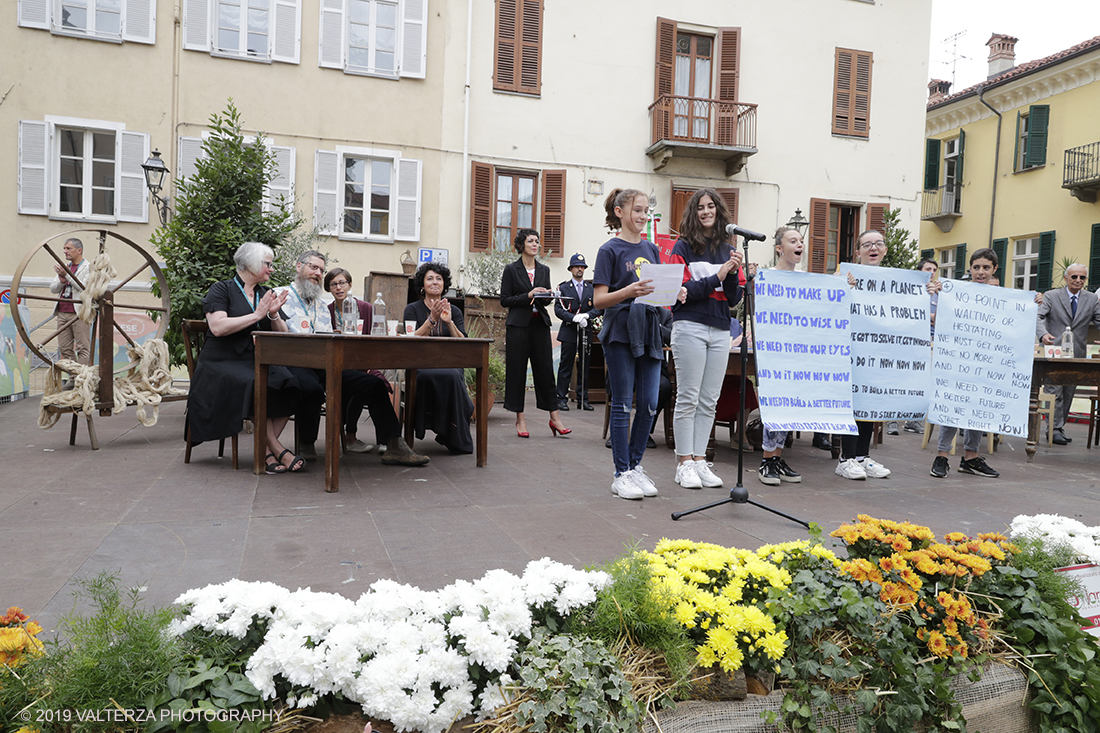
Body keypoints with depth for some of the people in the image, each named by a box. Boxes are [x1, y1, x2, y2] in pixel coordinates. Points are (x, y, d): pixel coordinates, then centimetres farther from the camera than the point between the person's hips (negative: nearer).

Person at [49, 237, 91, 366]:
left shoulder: (88, 267, 0)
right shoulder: (65, 267, 21)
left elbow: (84, 287, -14)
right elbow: (53, 289, 16)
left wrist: (66, 275, -16)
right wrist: (61, 280, -3)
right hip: (62, 312, 7)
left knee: (83, 349, -7)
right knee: (65, 349, 8)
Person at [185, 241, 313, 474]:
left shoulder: (266, 295, 19)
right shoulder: (221, 290, 3)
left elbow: (283, 336, 13)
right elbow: (218, 327, -14)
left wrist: (274, 315, -6)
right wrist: (256, 315, -10)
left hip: (257, 362, 5)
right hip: (222, 363, -5)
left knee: (288, 382, -27)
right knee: (255, 385, -35)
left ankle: (267, 452, -22)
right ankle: (277, 449, -26)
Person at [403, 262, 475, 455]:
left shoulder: (454, 311, 14)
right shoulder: (413, 309, 8)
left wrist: (449, 322, -12)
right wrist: (432, 319, -15)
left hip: (449, 364, 2)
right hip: (421, 365, -2)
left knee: (453, 376, -34)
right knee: (428, 377, -37)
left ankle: (454, 437, -20)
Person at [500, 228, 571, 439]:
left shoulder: (544, 270, 13)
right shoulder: (511, 270, 0)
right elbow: (504, 300, -3)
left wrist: (546, 296, -4)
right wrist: (528, 296, -13)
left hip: (540, 323, 3)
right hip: (518, 325, -3)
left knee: (545, 369, 1)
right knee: (517, 370, 0)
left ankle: (554, 418, 4)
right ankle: (520, 418, 9)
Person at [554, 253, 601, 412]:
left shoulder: (591, 288, 13)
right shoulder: (563, 288, 5)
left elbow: (598, 308, 7)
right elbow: (558, 309, -4)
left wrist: (586, 315, -13)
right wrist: (574, 318, -18)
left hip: (586, 332, 3)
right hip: (569, 332, -3)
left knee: (584, 367, 6)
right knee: (565, 366, -2)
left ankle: (583, 399, 13)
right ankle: (562, 399, 4)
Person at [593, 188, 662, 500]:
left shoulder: (651, 249, 15)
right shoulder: (610, 250, -3)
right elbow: (599, 300, -9)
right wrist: (630, 291, -25)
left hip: (649, 331, 6)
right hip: (620, 331, -6)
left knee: (649, 404, 5)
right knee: (622, 404, -1)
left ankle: (636, 465, 20)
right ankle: (622, 474, 9)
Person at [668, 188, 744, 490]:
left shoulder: (729, 251, 14)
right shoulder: (683, 247, 1)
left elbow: (735, 299, 10)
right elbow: (680, 291, -8)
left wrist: (733, 274, -8)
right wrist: (716, 278, -13)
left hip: (720, 331, 5)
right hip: (690, 326, -5)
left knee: (709, 400, 6)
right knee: (688, 398, -3)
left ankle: (700, 460, 13)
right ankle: (684, 463, 4)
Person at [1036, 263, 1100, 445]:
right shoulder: (1051, 296, 0)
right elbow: (1039, 317, -12)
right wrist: (1043, 334, -32)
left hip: (1077, 355, 4)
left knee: (1068, 393, 9)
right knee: (1055, 392, -7)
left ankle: (1060, 427, 18)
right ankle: (1055, 428, -3)